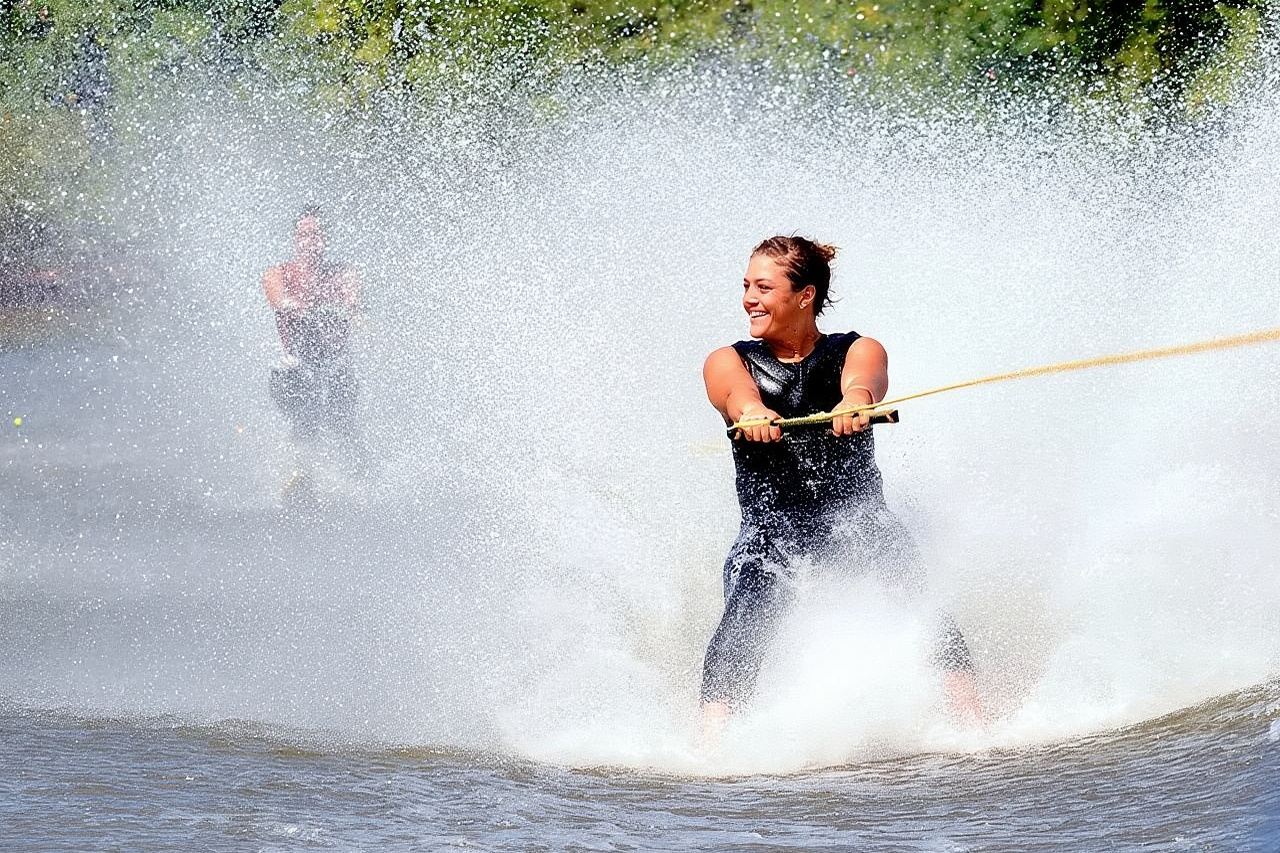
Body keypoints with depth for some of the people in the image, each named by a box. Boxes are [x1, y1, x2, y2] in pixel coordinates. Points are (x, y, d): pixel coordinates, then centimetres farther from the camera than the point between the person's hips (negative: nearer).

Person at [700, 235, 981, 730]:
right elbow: (737, 392, -16)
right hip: (770, 526, 0)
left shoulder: (858, 351, 8)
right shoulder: (728, 363, 9)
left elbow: (861, 379, -18)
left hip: (856, 517, 0)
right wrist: (750, 412, -41)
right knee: (746, 616, -28)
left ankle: (973, 723, -29)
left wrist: (854, 401, -44)